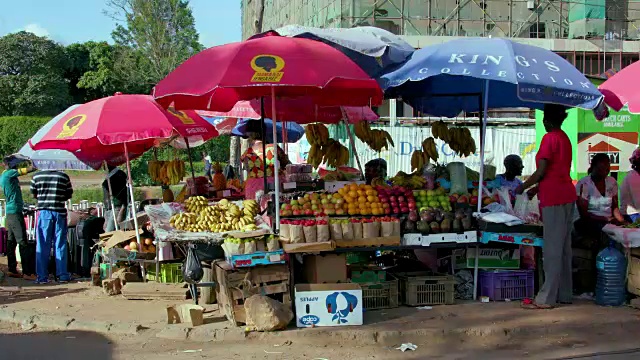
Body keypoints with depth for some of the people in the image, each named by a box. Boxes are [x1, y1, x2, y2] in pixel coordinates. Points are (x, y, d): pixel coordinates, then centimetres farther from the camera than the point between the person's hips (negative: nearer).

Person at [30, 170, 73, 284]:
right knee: (60, 245, 6)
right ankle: (62, 275, 7)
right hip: (60, 212, 0)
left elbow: (34, 194, 11)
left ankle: (42, 277, 2)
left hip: (44, 211, 0)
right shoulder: (64, 177, -1)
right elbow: (69, 195, 7)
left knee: (42, 245, 4)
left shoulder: (37, 176, 0)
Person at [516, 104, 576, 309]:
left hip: (554, 198, -9)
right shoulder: (565, 138, 15)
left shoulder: (549, 138, -11)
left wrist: (522, 188, -2)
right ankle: (564, 294, 18)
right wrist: (536, 189, 22)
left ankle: (547, 298, -5)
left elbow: (541, 172, -15)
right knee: (564, 248, 12)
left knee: (552, 249, -7)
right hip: (567, 196, 9)